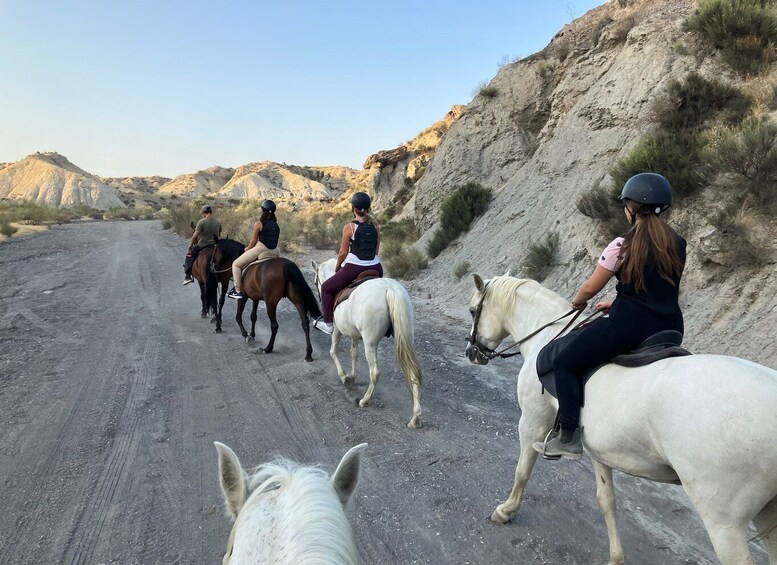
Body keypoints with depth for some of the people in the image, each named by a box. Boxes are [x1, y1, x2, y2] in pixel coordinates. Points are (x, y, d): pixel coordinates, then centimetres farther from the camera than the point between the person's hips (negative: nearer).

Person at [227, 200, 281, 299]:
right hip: (274, 252, 7)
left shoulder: (259, 223, -7)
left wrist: (247, 249, 16)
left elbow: (253, 241, -5)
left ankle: (238, 290, 3)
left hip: (261, 249, -7)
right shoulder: (276, 225, 11)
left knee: (236, 264, 10)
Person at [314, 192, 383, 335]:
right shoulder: (375, 226, 5)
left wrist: (337, 267, 12)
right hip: (375, 268, 5)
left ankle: (328, 323, 18)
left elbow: (343, 252, -5)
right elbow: (376, 251, 11)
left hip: (353, 268, -5)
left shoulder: (349, 227, -8)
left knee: (326, 288, 17)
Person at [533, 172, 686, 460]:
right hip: (670, 329, 8)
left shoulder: (623, 245, -11)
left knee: (565, 363, 4)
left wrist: (577, 301, 19)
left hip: (628, 326, -7)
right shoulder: (678, 245, 8)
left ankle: (569, 438, -1)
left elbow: (590, 287, -3)